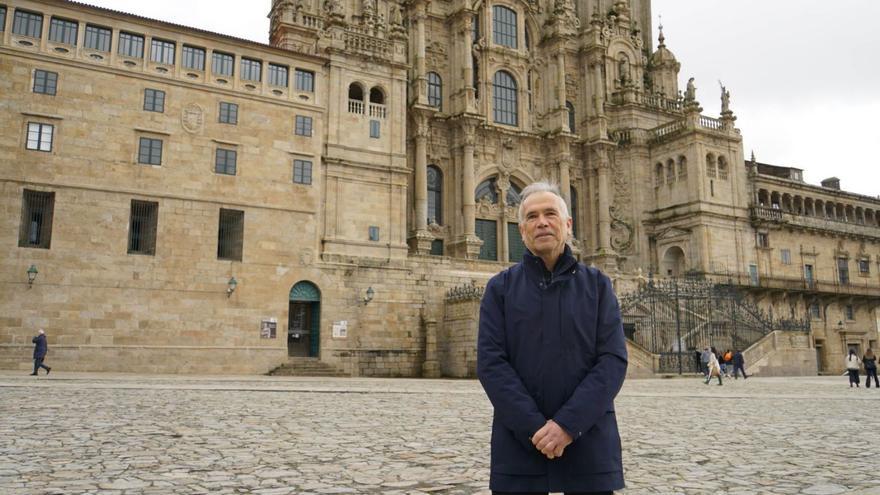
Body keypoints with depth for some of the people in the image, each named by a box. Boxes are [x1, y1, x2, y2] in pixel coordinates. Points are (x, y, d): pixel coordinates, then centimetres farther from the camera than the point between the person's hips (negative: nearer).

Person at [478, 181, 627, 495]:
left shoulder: (597, 285, 6)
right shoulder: (500, 288, 4)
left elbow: (613, 360, -4)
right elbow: (491, 362, -5)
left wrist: (568, 424, -16)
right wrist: (535, 428, -16)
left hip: (589, 447, 1)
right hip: (519, 447, 0)